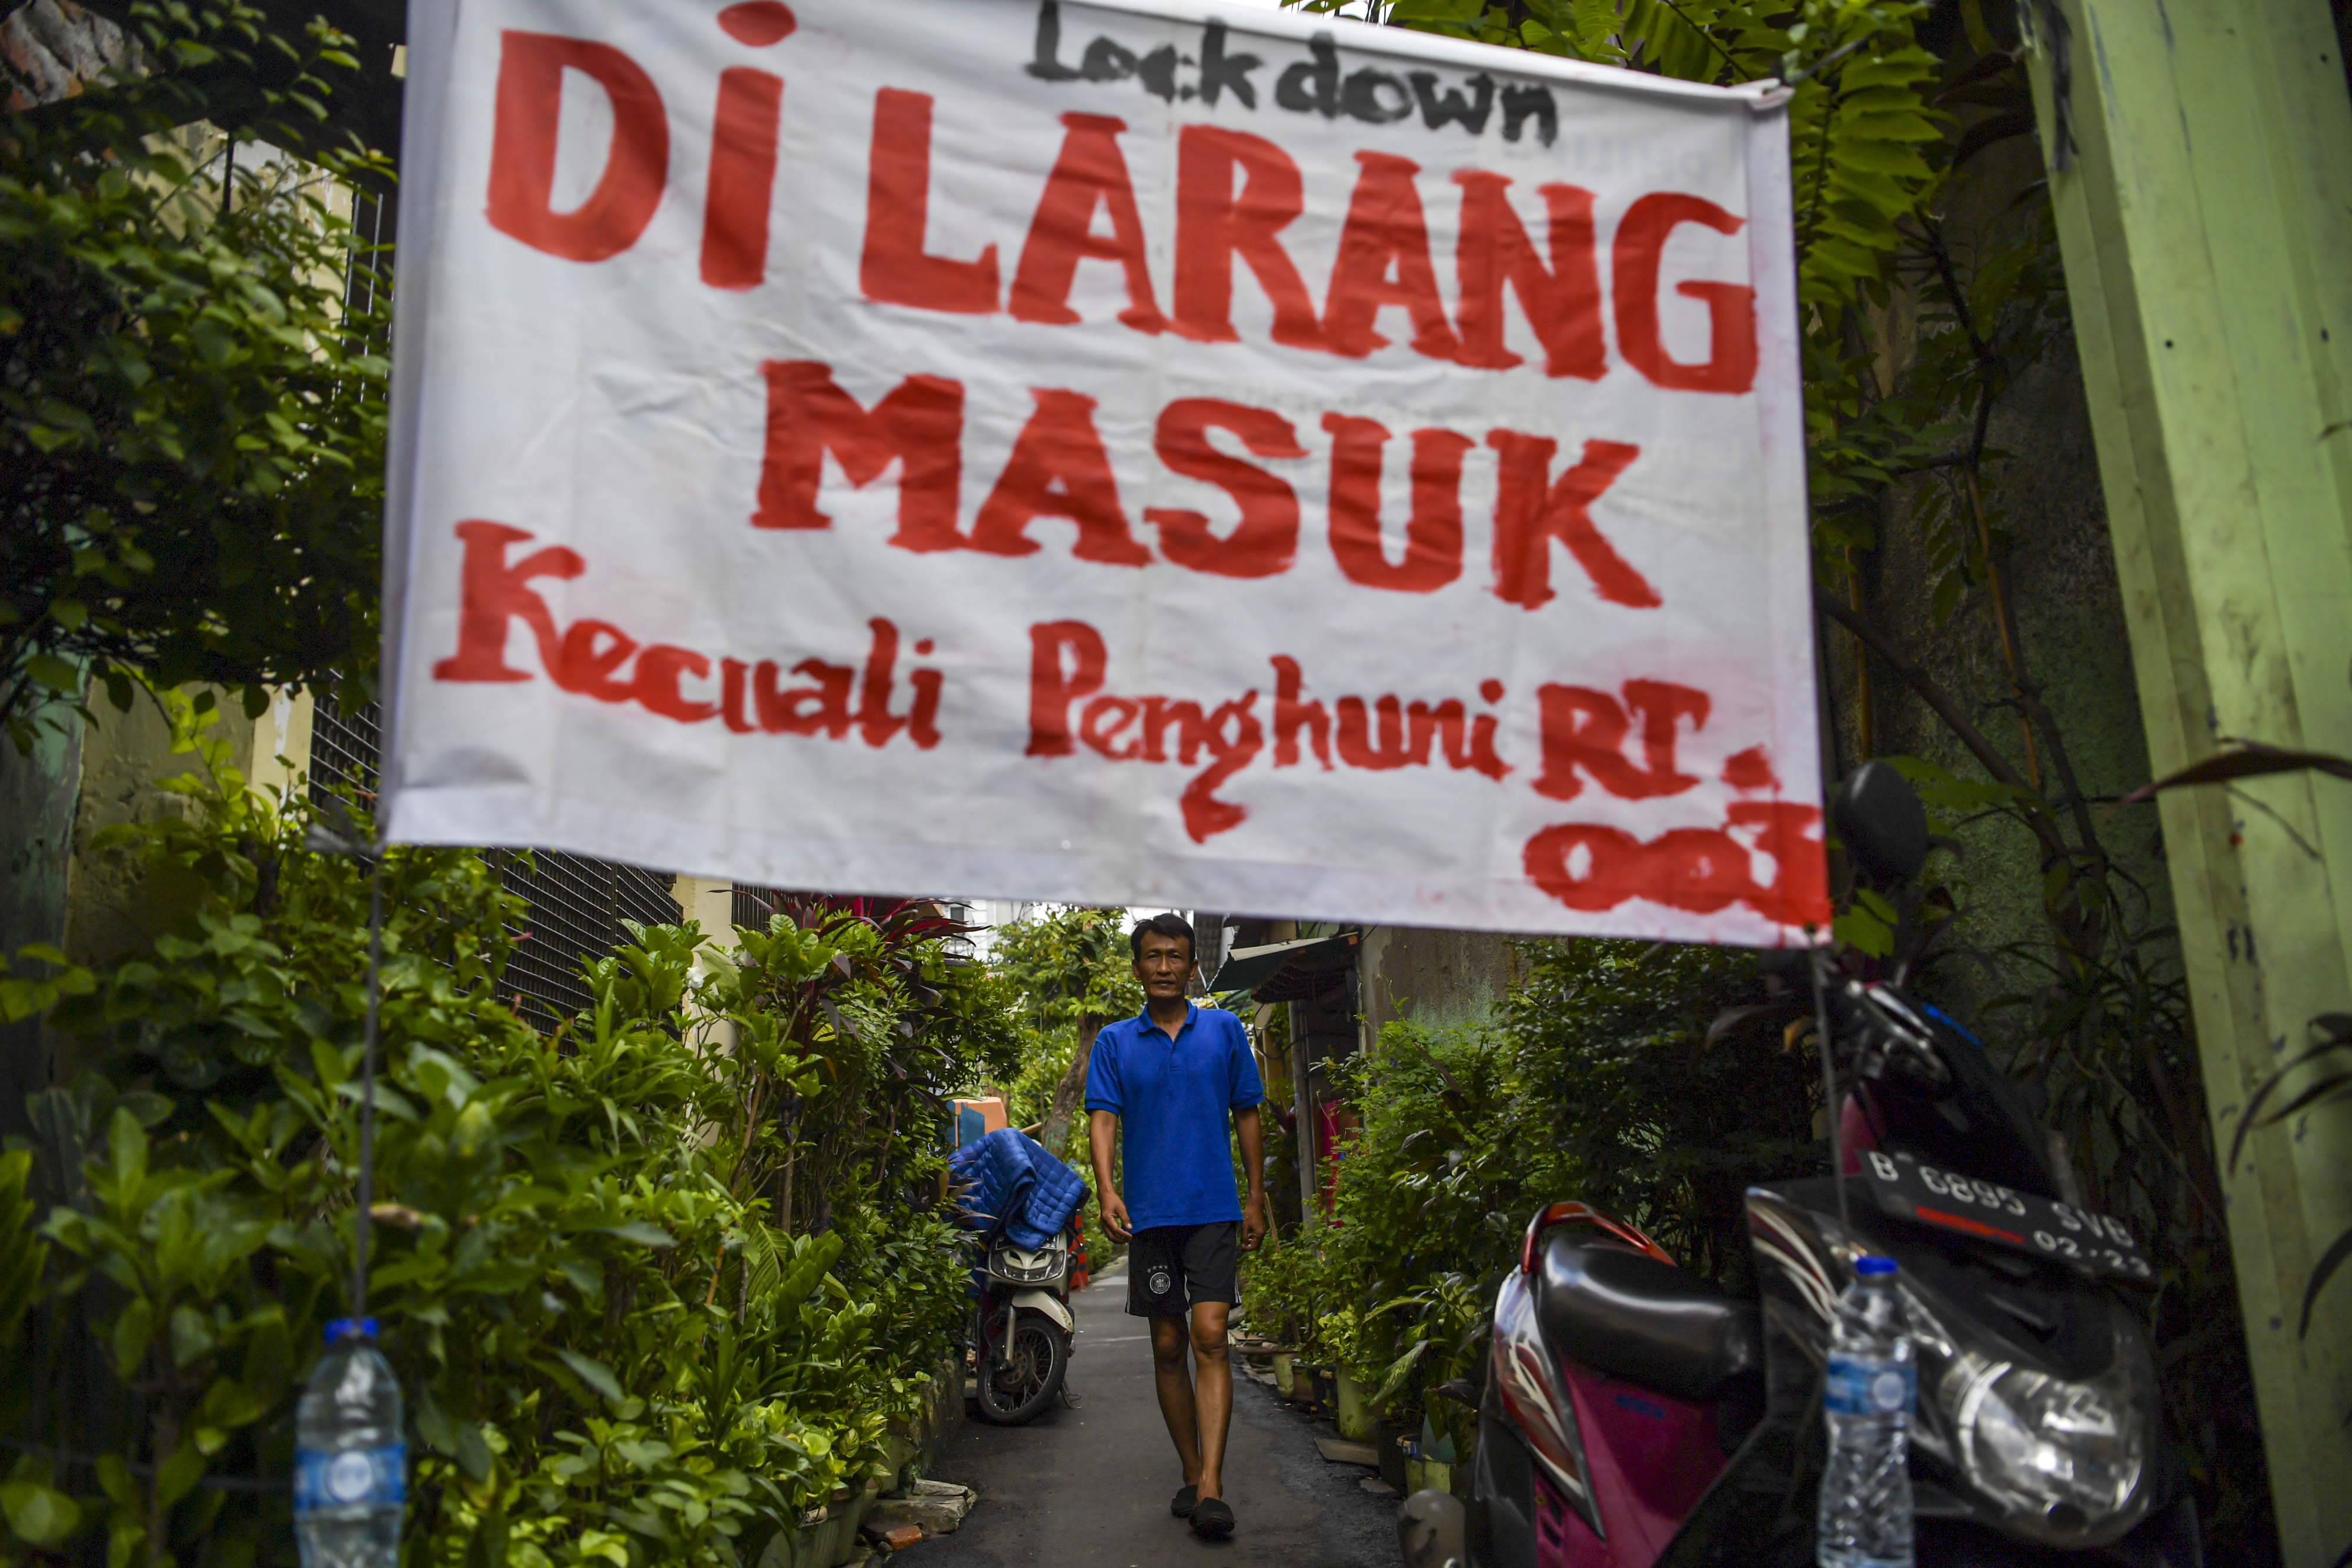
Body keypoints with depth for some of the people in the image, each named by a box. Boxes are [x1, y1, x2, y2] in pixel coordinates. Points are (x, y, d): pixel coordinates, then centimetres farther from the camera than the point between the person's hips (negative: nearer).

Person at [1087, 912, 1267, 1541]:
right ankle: (1191, 1474, 21)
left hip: (1214, 1208, -1)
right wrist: (1107, 1189, -18)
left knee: (1210, 1337, -12)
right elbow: (1102, 1117, -2)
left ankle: (1211, 1488, -15)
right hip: (1150, 1213, 2)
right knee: (1168, 1347, 8)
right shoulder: (1115, 1041, 7)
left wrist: (1256, 1199, 8)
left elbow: (1247, 1115, 11)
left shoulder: (1225, 1030, 7)